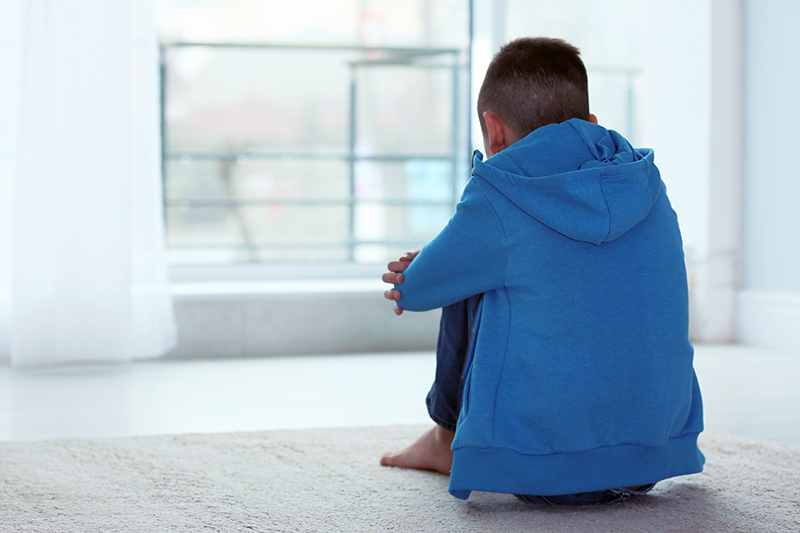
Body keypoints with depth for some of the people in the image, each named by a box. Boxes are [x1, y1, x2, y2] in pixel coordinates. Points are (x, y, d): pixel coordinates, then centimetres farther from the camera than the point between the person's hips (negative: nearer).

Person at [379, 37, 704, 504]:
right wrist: (430, 274, 25)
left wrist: (414, 283, 29)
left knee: (468, 288, 13)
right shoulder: (647, 185, 7)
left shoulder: (498, 200, -11)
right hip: (654, 465, 6)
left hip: (545, 477, -5)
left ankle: (448, 439, 33)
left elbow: (414, 289, 4)